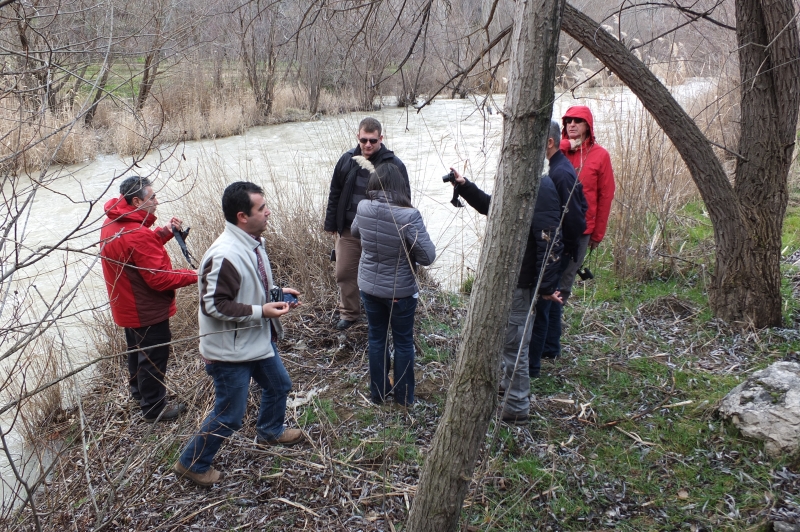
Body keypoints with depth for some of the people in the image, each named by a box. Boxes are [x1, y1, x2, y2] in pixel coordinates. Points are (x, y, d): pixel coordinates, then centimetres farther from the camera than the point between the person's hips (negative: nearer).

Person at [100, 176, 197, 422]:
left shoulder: (112, 224, -1)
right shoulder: (137, 234, -31)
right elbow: (159, 278, -30)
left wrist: (164, 232, -2)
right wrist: (194, 275, -20)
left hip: (127, 307, 10)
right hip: (148, 310, -10)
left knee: (137, 350, 27)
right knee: (154, 357, 6)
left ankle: (138, 390, 47)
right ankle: (154, 408, 20)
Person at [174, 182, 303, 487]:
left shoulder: (252, 242, 1)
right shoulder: (225, 255, -31)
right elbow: (213, 305, -29)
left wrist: (277, 293, 0)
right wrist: (261, 311, -26)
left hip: (258, 340, 10)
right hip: (230, 350, -10)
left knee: (279, 385, 28)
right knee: (229, 416, 4)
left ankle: (270, 431, 56)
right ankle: (191, 464, 26)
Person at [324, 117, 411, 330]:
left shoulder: (393, 164, -12)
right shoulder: (347, 160, 1)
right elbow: (335, 193, 10)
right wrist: (331, 223, 10)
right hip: (348, 229, 4)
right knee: (344, 273, 11)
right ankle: (349, 313, 31)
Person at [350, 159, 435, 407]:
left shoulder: (363, 208, -11)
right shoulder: (409, 216, -26)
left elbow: (355, 232, 11)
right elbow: (427, 256, -22)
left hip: (370, 287, 4)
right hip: (401, 290, -3)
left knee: (376, 338, 20)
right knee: (403, 342, 15)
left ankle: (378, 392, 32)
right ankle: (404, 396, 29)